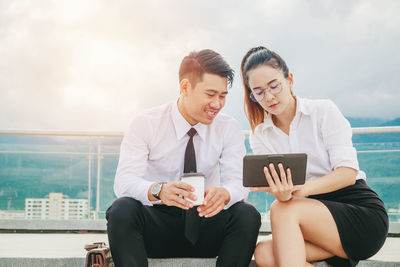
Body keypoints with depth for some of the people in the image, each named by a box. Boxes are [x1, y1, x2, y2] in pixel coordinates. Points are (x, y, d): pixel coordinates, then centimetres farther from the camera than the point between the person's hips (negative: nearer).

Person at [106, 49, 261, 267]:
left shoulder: (229, 129, 1)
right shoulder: (146, 124, -7)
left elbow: (237, 181, -10)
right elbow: (124, 181, -18)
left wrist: (223, 193, -36)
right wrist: (159, 190, -41)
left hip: (204, 226, 2)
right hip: (157, 226, -1)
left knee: (247, 214, -27)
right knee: (122, 210, -31)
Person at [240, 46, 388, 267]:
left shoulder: (324, 111, -4)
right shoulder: (260, 137, 7)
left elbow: (348, 172, -11)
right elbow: (279, 191, -1)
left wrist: (303, 188, -29)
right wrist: (282, 195, -27)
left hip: (363, 213, -4)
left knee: (283, 210, -29)